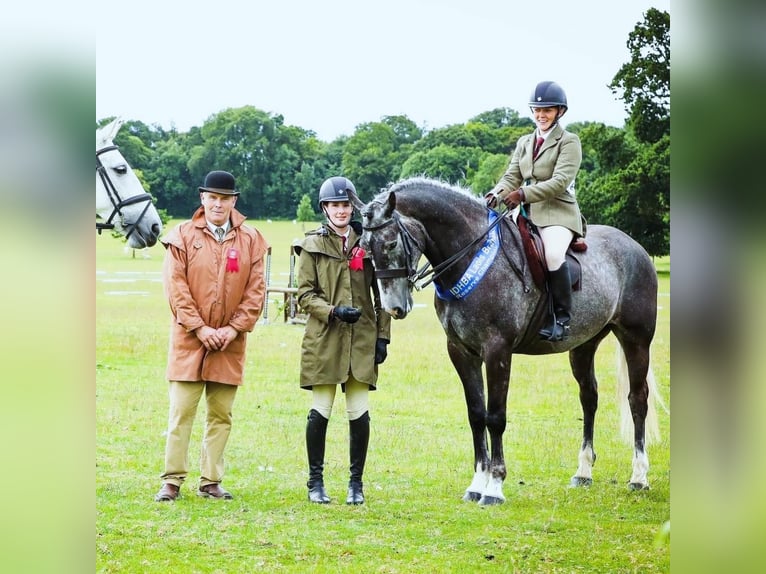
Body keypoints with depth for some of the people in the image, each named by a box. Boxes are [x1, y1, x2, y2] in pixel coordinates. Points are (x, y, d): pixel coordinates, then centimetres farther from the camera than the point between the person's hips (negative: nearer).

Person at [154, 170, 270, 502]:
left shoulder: (251, 241, 6)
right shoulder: (183, 236, 2)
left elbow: (256, 291, 3)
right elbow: (176, 287, -4)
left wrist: (232, 329, -8)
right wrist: (200, 328, -11)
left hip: (229, 342, 2)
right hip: (189, 339, -2)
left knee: (221, 416, 6)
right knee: (181, 413, -3)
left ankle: (211, 482, 12)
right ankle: (172, 481, 1)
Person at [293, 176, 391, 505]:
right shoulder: (313, 245, 3)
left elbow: (380, 294, 12)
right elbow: (304, 294, 0)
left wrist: (383, 335, 5)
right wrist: (332, 311, -17)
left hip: (362, 341, 2)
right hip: (324, 340, -2)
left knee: (359, 414, 2)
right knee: (320, 412, 1)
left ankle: (356, 483, 12)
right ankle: (316, 481, 13)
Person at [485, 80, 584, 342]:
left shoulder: (569, 141, 0)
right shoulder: (524, 143, 20)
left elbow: (561, 180, -13)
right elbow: (512, 177, 11)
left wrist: (524, 193, -24)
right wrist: (496, 194, -13)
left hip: (558, 212, -6)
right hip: (528, 213, 6)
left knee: (553, 253, -34)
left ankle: (562, 318, -23)